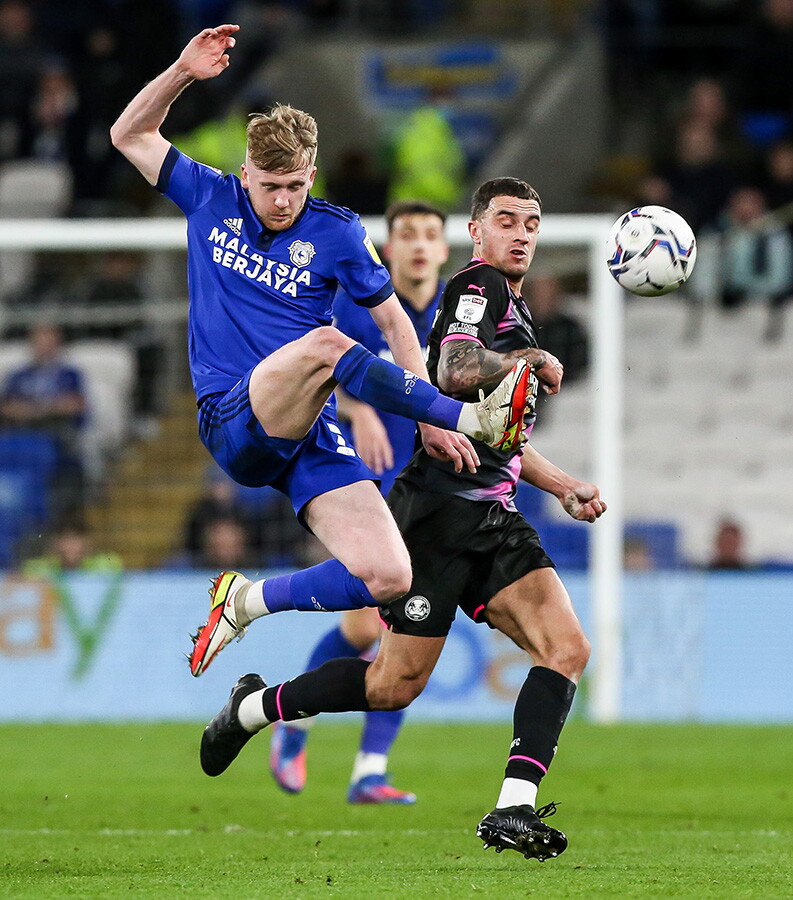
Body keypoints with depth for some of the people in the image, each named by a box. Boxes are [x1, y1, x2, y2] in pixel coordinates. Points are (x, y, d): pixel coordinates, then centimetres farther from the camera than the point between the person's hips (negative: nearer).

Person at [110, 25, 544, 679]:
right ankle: (479, 418, -33)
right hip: (233, 422, -2)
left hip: (309, 433, 2)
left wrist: (429, 420, 1)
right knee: (324, 343, -35)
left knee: (387, 577, -17)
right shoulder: (213, 200, 7)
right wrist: (183, 72, -3)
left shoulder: (335, 232, 5)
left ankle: (248, 602, 6)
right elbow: (130, 135, 13)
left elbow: (395, 321, 11)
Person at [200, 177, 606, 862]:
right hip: (439, 513, -9)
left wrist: (566, 487, 21)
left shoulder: (514, 311, 24)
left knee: (567, 649, -13)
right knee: (398, 683, -4)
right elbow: (458, 372, -26)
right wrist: (532, 359, -12)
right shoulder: (478, 285, -6)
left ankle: (513, 808, -20)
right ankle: (254, 708, 19)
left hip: (494, 521, 9)